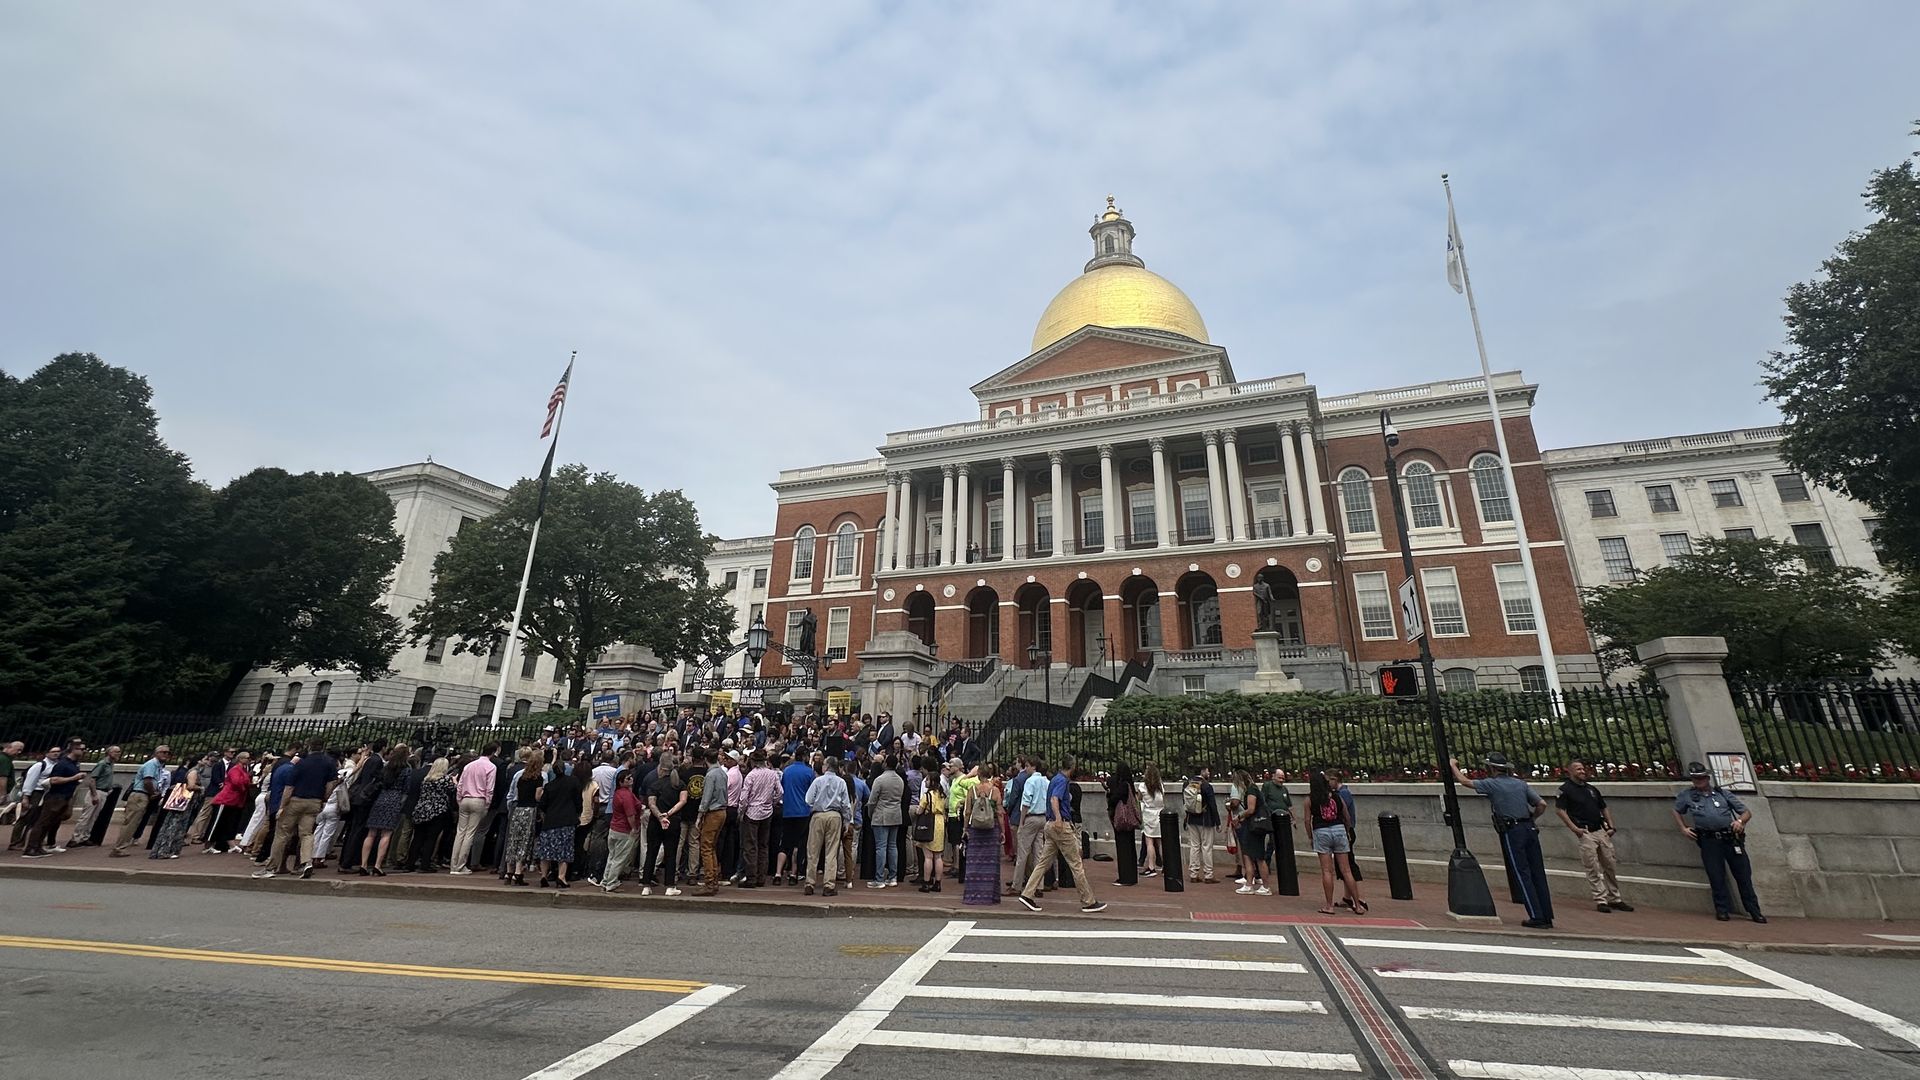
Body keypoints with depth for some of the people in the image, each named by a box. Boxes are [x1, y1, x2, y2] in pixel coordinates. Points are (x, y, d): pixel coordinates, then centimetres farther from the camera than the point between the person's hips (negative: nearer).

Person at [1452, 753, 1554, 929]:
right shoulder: (1521, 783, 10)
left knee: (1523, 874, -2)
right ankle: (1547, 917, 13)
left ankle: (1537, 917, -2)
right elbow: (1542, 804, 6)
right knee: (1538, 873, 9)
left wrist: (1453, 765, 17)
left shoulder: (1492, 784, -5)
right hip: (1529, 829, 6)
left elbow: (1465, 781, 3)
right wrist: (1530, 818, 18)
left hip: (1511, 832, -6)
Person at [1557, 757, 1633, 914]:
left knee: (1611, 866, 11)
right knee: (1593, 869, -3)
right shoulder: (1565, 789, -7)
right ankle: (1601, 900, 4)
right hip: (1584, 834, -7)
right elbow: (1559, 809, -12)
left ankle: (1614, 899, 23)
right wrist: (1574, 828, -15)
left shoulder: (1592, 789, 15)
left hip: (1601, 831, 7)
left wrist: (1611, 826, 9)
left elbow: (1604, 808, 21)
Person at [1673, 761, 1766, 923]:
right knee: (1716, 878, 0)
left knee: (1743, 875, 1)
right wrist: (1683, 828, 12)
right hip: (1709, 841, 0)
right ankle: (1723, 910, 9)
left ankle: (1754, 912, 12)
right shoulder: (1687, 796, 11)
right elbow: (1676, 811, 24)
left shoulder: (1723, 793, 10)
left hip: (1731, 838, 0)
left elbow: (1747, 812, 12)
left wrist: (1740, 821, -8)